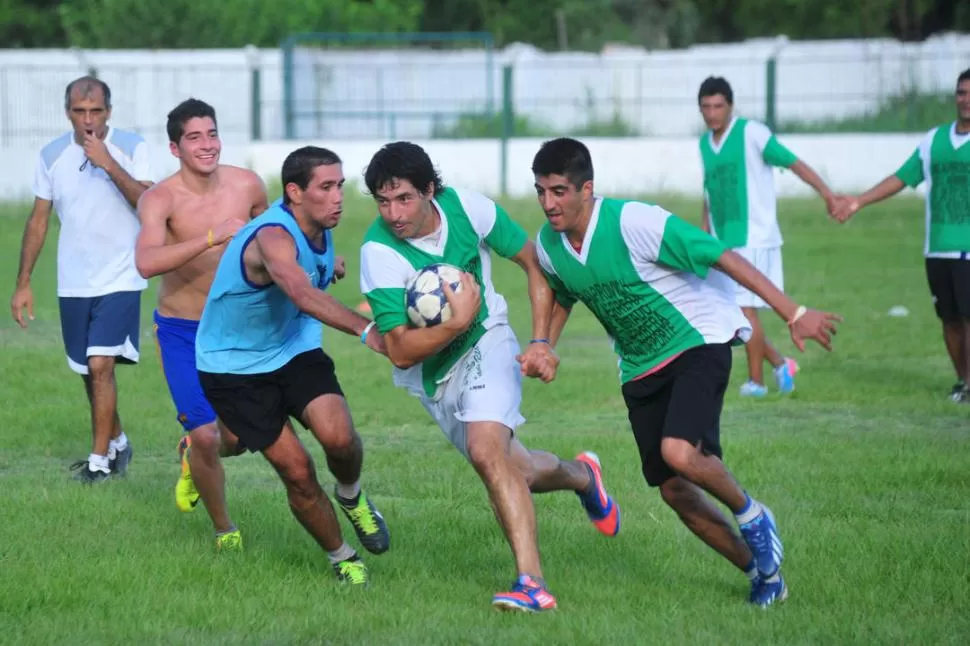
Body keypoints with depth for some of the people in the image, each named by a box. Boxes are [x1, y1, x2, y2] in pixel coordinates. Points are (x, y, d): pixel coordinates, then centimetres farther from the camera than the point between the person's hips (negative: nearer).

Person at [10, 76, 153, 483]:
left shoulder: (131, 148, -7)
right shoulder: (52, 156, 1)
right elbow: (38, 220, 7)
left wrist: (110, 165, -27)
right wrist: (23, 283, 4)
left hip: (120, 280, -4)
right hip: (73, 283, 4)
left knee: (100, 365, -15)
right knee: (89, 372, 11)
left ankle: (100, 460, -9)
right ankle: (117, 442, 32)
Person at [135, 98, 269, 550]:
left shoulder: (247, 185, -9)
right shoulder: (160, 199, -22)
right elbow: (146, 263, -41)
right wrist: (213, 237, -47)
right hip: (182, 331, -4)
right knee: (206, 436, -9)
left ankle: (191, 455, 39)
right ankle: (223, 528, 17)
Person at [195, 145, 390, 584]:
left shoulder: (319, 228, -5)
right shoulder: (273, 238, -32)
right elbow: (303, 294, -53)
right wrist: (365, 329, -63)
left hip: (294, 348, 6)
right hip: (234, 366, -6)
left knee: (338, 435, -21)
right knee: (297, 471, -10)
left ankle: (352, 497, 12)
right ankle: (342, 560, 12)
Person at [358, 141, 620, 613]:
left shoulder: (467, 208, -18)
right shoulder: (378, 251, -23)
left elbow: (535, 263, -3)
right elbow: (401, 352, -23)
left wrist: (541, 342, -10)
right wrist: (458, 322, -36)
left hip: (487, 344, -1)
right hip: (432, 374, 2)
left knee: (486, 450, -26)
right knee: (516, 472, 9)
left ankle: (531, 583, -27)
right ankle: (582, 475, 44)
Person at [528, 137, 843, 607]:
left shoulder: (633, 222, -26)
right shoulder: (548, 246, -5)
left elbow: (723, 257, -24)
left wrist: (793, 314, -28)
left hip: (699, 340, -7)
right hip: (640, 369, 7)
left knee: (679, 452, -30)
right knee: (674, 490, 3)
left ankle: (751, 516, 1)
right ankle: (762, 573, 21)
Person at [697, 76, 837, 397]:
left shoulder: (751, 133, -9)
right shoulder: (704, 144, 12)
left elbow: (793, 163, -12)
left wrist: (826, 193, -23)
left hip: (754, 238, -7)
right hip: (723, 244, 7)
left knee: (745, 309, -9)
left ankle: (756, 381, 2)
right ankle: (780, 364, 21)